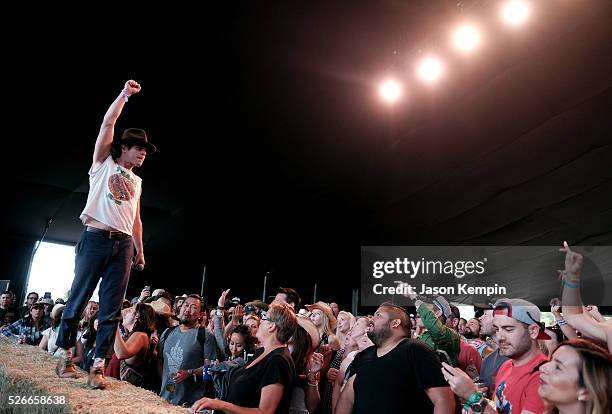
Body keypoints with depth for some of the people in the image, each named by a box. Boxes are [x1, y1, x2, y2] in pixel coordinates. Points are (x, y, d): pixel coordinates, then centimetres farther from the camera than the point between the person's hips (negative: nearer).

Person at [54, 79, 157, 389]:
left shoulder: (136, 181, 24)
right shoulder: (104, 163, 11)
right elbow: (107, 123, 1)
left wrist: (140, 250, 19)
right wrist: (125, 94, 1)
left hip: (123, 245, 4)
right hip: (95, 238, -4)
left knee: (111, 309, -1)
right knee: (78, 299, 1)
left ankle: (98, 366, 1)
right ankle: (65, 355, 17)